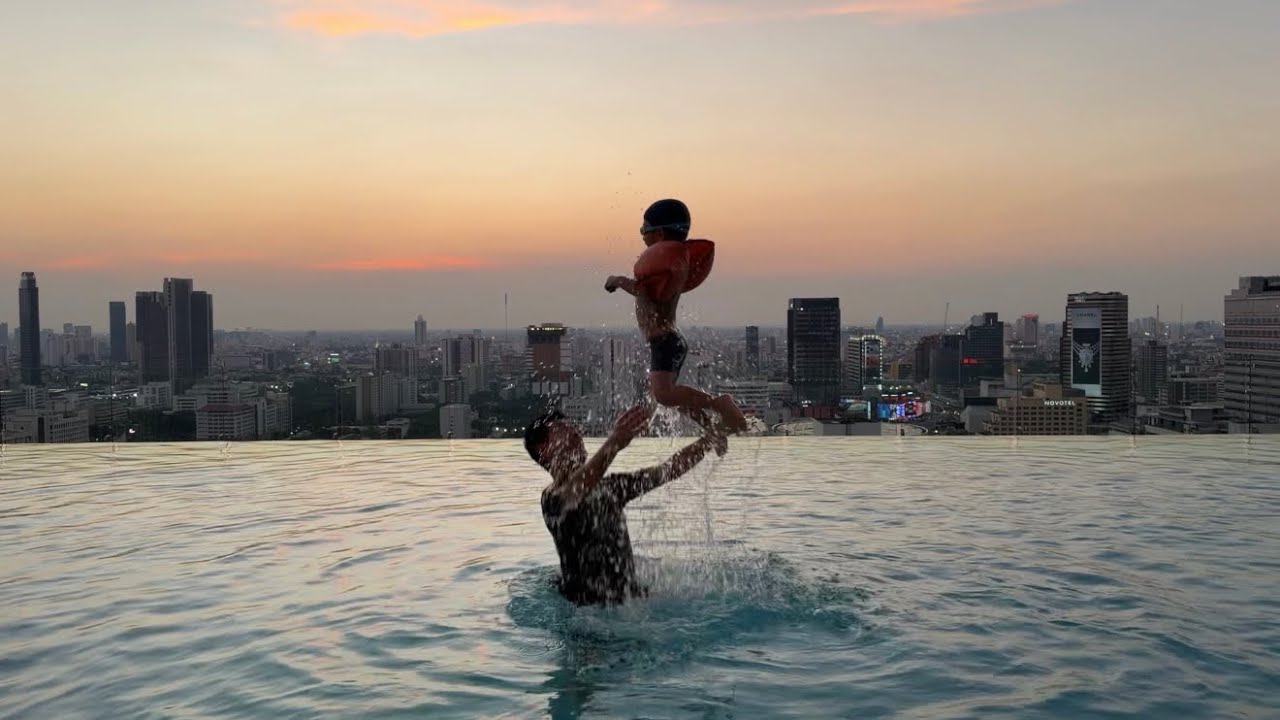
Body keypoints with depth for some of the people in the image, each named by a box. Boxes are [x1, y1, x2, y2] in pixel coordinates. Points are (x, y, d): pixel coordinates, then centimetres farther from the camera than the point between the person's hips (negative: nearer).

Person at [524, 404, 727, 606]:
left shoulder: (607, 485, 15)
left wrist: (705, 443, 0)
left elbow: (667, 471, 15)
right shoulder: (552, 496, -11)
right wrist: (614, 444, -49)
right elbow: (572, 493, -35)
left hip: (631, 595, 7)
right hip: (587, 603, -7)